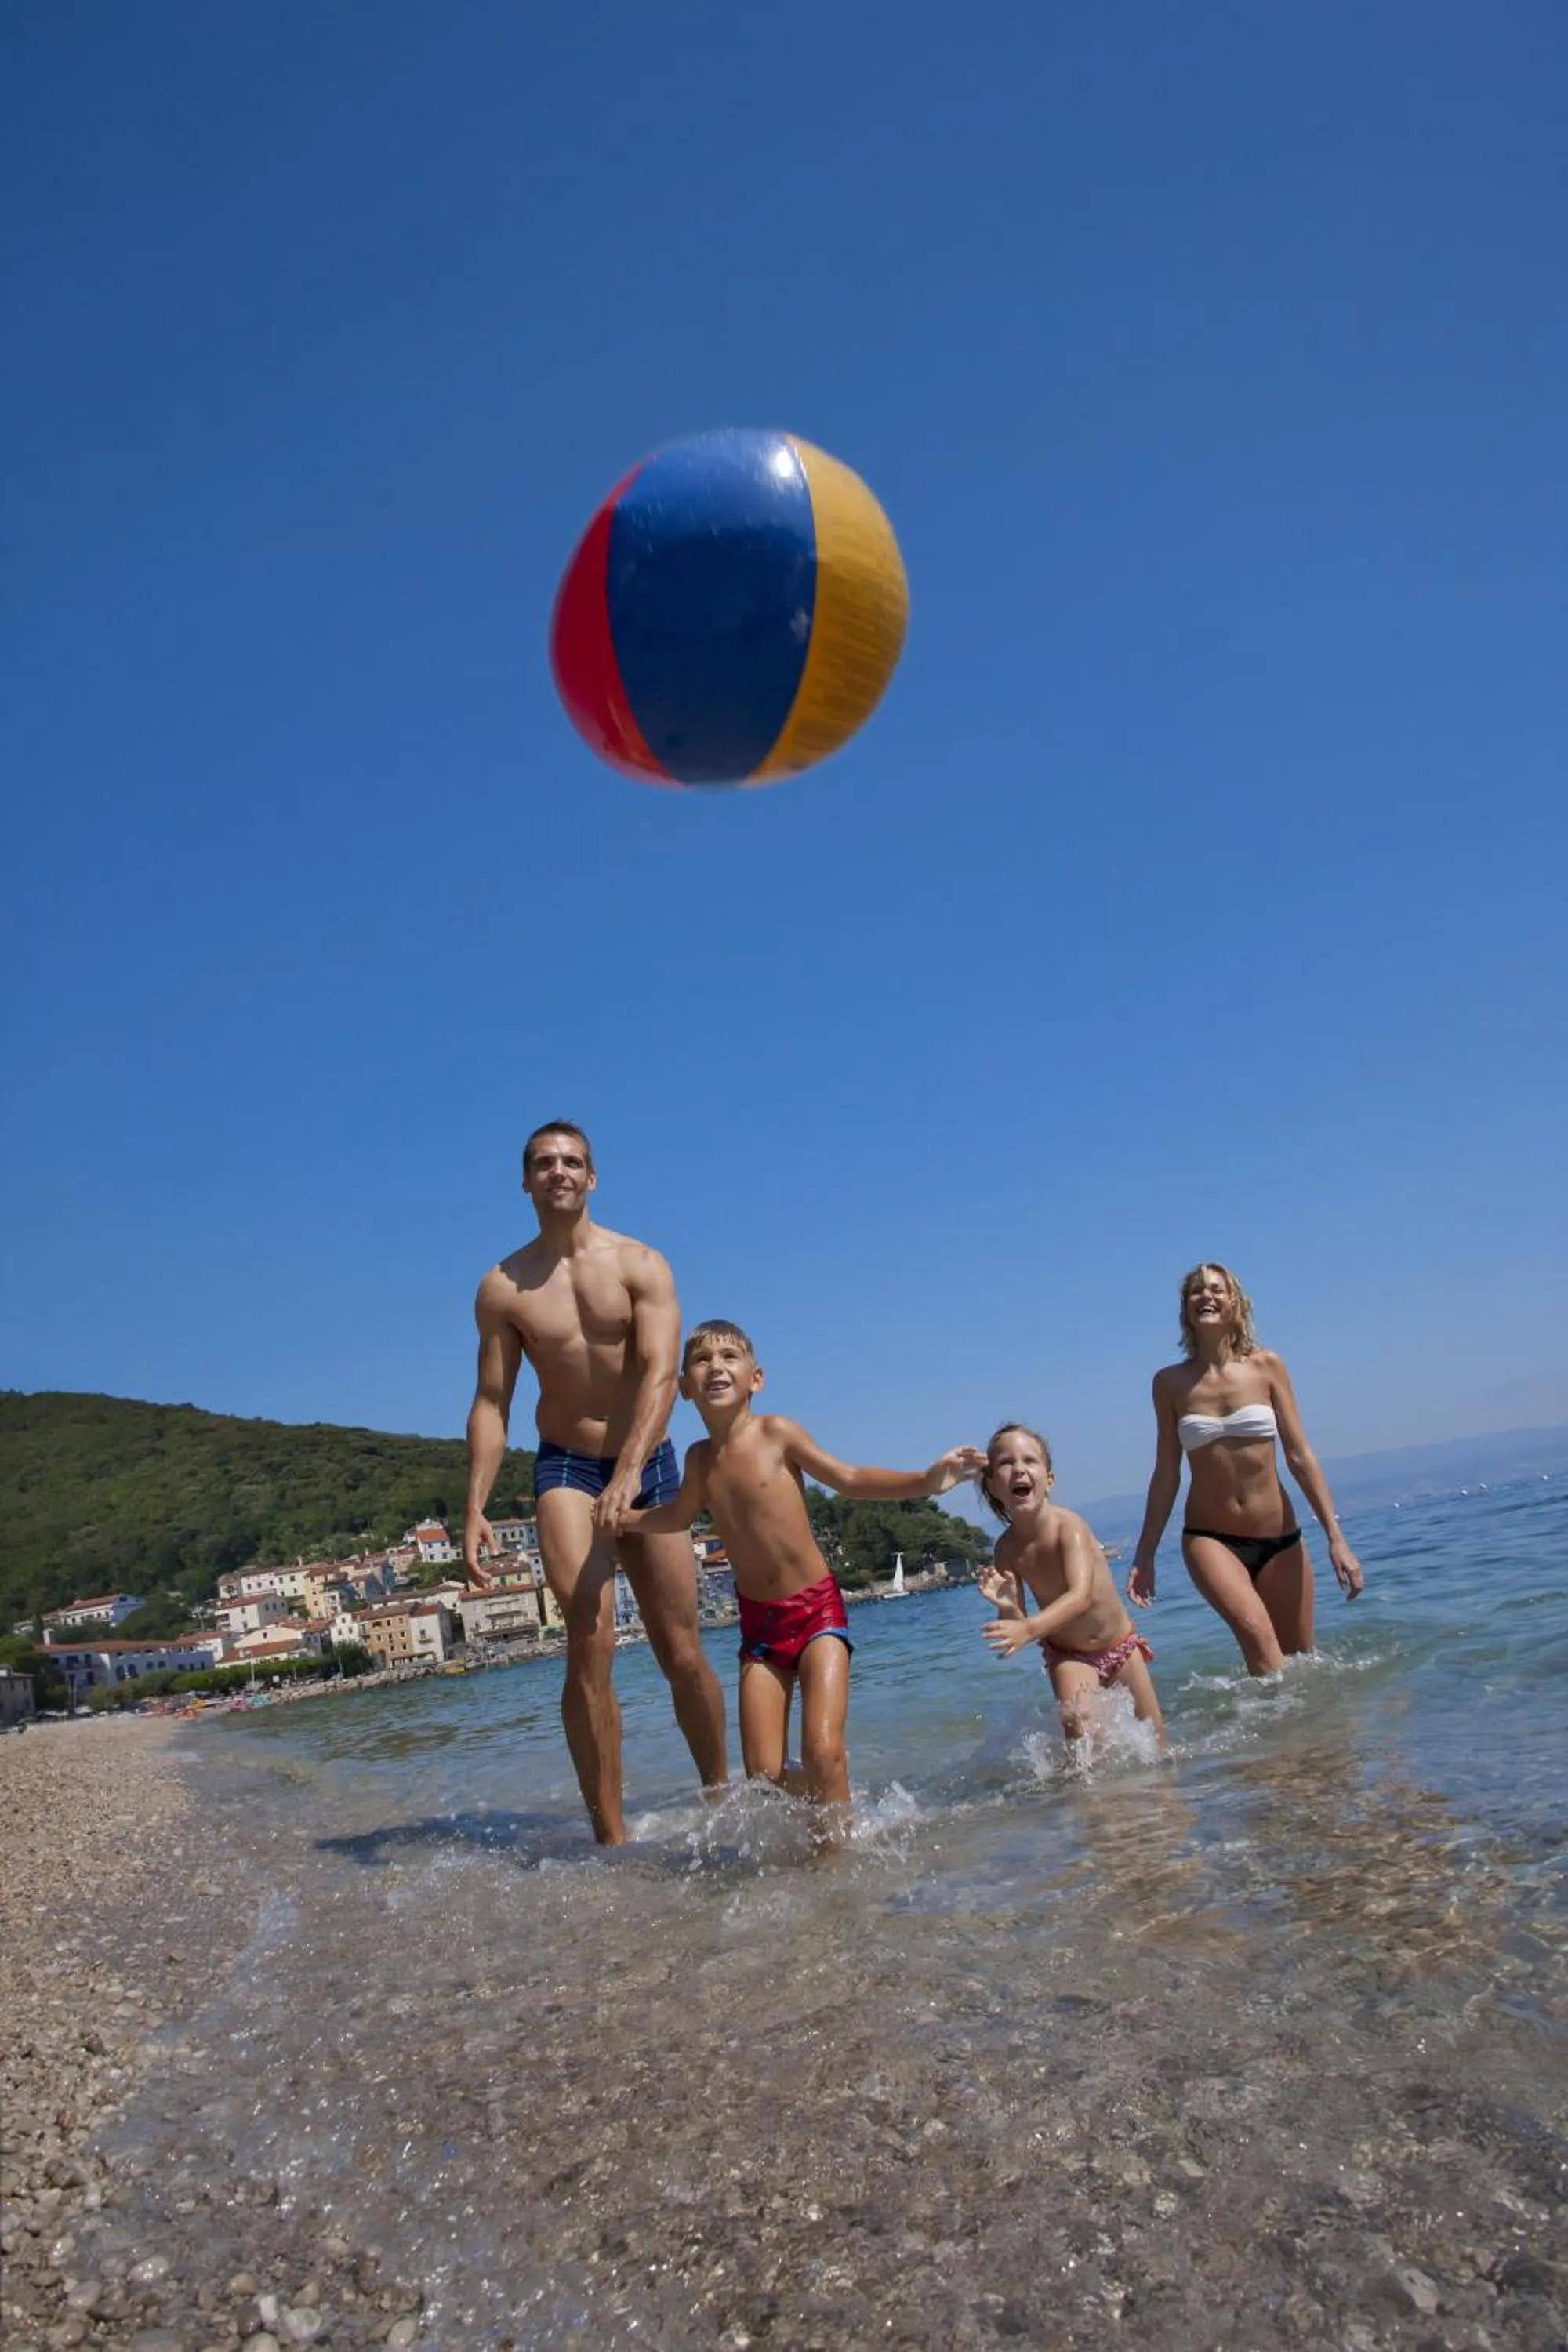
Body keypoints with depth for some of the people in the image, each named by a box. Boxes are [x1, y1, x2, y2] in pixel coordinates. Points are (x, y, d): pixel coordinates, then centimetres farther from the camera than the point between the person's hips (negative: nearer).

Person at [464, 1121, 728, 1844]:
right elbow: (491, 1402, 0)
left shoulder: (641, 1265, -5)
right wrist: (474, 1508, -10)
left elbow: (660, 1374, -16)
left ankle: (722, 1799, 28)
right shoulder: (503, 1287, -1)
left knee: (683, 1655, 6)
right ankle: (611, 1837, -12)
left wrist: (629, 1472, -31)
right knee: (590, 1639, -19)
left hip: (648, 1464, 1)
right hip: (567, 1467, 0)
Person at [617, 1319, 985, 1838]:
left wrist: (925, 1480, -16)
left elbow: (849, 1480, -5)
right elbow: (679, 1515, 23)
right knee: (763, 1775, -3)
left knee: (823, 1751, -21)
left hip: (817, 1608, -4)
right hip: (758, 1622, 4)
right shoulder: (699, 1458, 1)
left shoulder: (775, 1432, -11)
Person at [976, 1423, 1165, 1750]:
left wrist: (1029, 1628, -55)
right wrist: (1007, 1607, -37)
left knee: (1155, 1742, 7)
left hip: (1121, 1645, -1)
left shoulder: (1068, 1525, -27)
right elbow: (1015, 1626, -14)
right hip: (1068, 1655, 1)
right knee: (1078, 1722, -25)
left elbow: (1081, 1595, -42)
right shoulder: (1007, 1548, -16)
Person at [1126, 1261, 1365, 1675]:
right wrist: (1145, 1554, 6)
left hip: (1280, 1539, 2)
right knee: (1255, 1631, -27)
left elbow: (1300, 1455, 0)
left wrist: (1335, 1537, -5)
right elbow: (1166, 1473, 5)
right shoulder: (1170, 1383, 0)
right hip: (1209, 1538, -1)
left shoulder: (1266, 1366, 0)